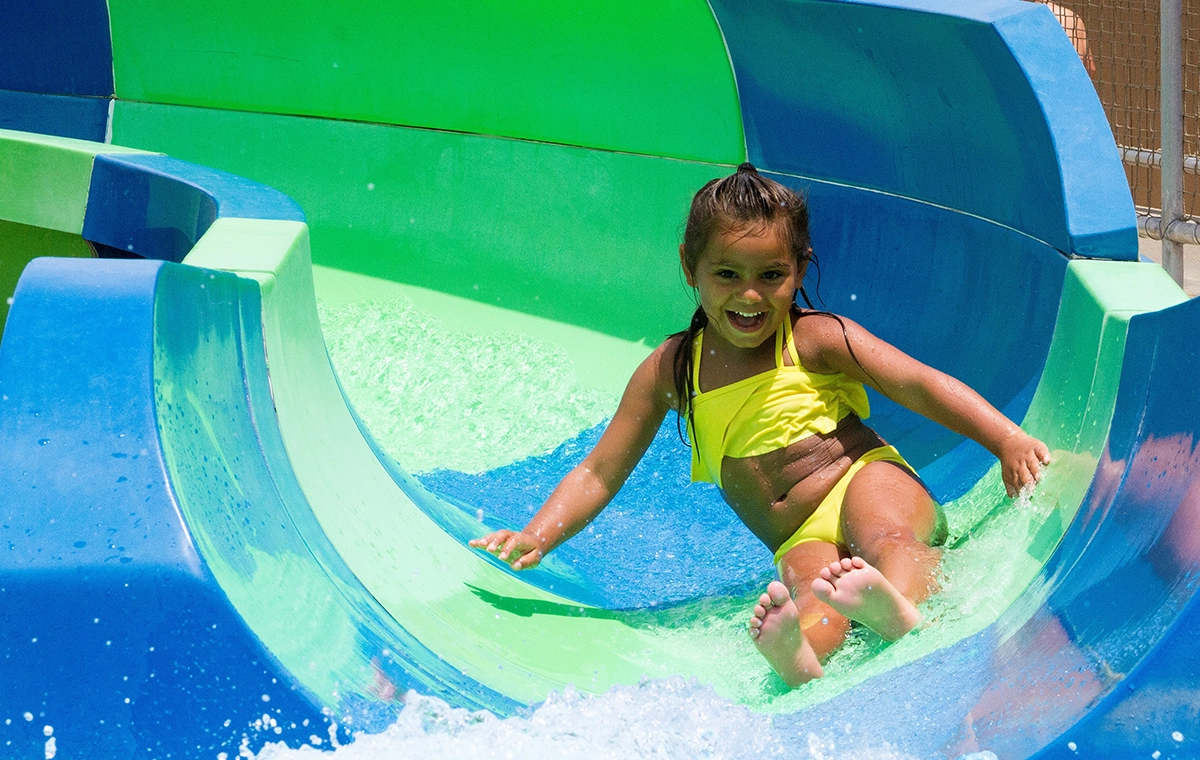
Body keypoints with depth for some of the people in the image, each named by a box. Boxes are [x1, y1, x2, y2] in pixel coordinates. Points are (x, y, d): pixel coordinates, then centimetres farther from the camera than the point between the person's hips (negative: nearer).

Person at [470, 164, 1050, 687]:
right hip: (801, 539, 0)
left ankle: (901, 611, -69)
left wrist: (1008, 441, -18)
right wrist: (535, 538, -5)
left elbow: (921, 385, -5)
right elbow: (599, 474, 11)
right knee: (810, 581, -36)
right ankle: (794, 655, -69)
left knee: (882, 536, -37)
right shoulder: (670, 371, 9)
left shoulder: (816, 338, 1)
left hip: (866, 481, 0)